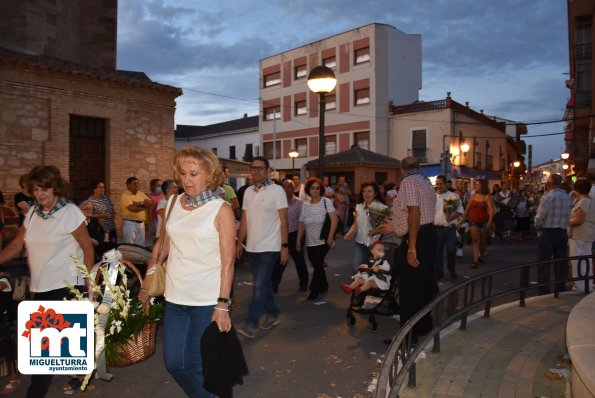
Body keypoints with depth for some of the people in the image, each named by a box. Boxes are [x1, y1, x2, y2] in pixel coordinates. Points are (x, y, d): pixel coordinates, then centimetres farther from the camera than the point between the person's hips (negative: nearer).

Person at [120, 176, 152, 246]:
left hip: (141, 223, 7)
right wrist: (144, 206, -5)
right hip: (130, 223, -7)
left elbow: (150, 203, 4)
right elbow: (132, 208, -21)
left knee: (141, 246, 11)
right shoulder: (125, 195, -9)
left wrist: (140, 203, -13)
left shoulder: (141, 194, 13)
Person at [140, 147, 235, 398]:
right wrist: (147, 283, 13)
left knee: (197, 365, 7)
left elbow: (227, 262, -11)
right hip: (174, 298, 5)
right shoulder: (174, 203, 5)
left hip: (207, 301, -5)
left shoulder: (221, 209, -9)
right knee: (173, 363, 13)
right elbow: (163, 245, 13)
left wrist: (222, 304, -15)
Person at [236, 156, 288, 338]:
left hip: (269, 247, -6)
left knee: (260, 285, -8)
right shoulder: (248, 192, 9)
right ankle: (273, 315, 30)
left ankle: (252, 323, -3)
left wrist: (285, 246, -13)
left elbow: (283, 220, -10)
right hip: (252, 247, 6)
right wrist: (239, 243, 9)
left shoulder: (276, 190, -9)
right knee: (263, 283, 15)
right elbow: (244, 220, 12)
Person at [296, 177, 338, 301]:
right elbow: (301, 223, 7)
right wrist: (298, 240, 2)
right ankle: (323, 286, 32)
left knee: (318, 265, -4)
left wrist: (330, 237, -18)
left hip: (323, 241, -4)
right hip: (310, 242, 4)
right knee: (317, 265, 12)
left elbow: (334, 219, -12)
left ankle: (314, 290, 9)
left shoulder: (326, 202, -6)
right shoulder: (305, 205, 5)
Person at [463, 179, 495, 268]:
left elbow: (491, 210, -9)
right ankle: (475, 260, -11)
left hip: (484, 222, -1)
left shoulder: (487, 197, -3)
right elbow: (467, 208, 11)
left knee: (483, 240, 14)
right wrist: (463, 218, 8)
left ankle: (482, 256, 38)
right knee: (475, 240, -8)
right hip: (473, 221, 1)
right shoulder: (473, 196, 6)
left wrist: (490, 222, -18)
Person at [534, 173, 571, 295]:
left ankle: (544, 291, 3)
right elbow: (568, 216, 1)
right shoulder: (567, 197, 4)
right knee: (561, 262, 13)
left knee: (544, 263, 1)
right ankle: (561, 289, 21)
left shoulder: (547, 197, -15)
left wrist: (538, 227, 5)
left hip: (548, 233, -6)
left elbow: (539, 217, -14)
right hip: (562, 232, 6)